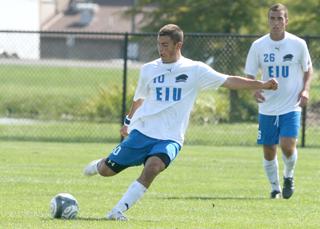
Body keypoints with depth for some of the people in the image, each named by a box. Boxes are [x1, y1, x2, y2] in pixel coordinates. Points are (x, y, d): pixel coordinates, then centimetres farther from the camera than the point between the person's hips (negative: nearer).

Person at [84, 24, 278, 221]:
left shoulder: (195, 70, -2)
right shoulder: (149, 69, 6)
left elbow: (229, 81, -4)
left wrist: (261, 85, -11)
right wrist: (128, 121, 30)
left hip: (169, 139, -2)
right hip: (141, 132, 2)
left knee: (153, 167, -31)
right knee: (107, 170, 3)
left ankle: (119, 210, -24)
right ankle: (98, 166, 42)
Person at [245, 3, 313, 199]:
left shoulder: (298, 44, -4)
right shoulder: (258, 46, -3)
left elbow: (308, 69, 10)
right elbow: (250, 75, 3)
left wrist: (305, 90, -6)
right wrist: (255, 90, -18)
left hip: (291, 107, -2)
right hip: (267, 108, 2)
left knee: (288, 146, -18)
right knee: (269, 152, 5)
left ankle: (289, 177, 12)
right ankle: (275, 188, 26)